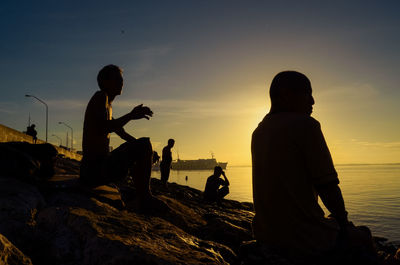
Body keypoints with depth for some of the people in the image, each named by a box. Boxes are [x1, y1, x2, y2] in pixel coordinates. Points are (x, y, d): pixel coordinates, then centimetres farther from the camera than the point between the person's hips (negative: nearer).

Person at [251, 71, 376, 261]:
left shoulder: (258, 132, 8)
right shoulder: (305, 124, -15)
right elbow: (328, 186, -15)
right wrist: (345, 226, 2)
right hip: (304, 239, -7)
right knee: (362, 235, 18)